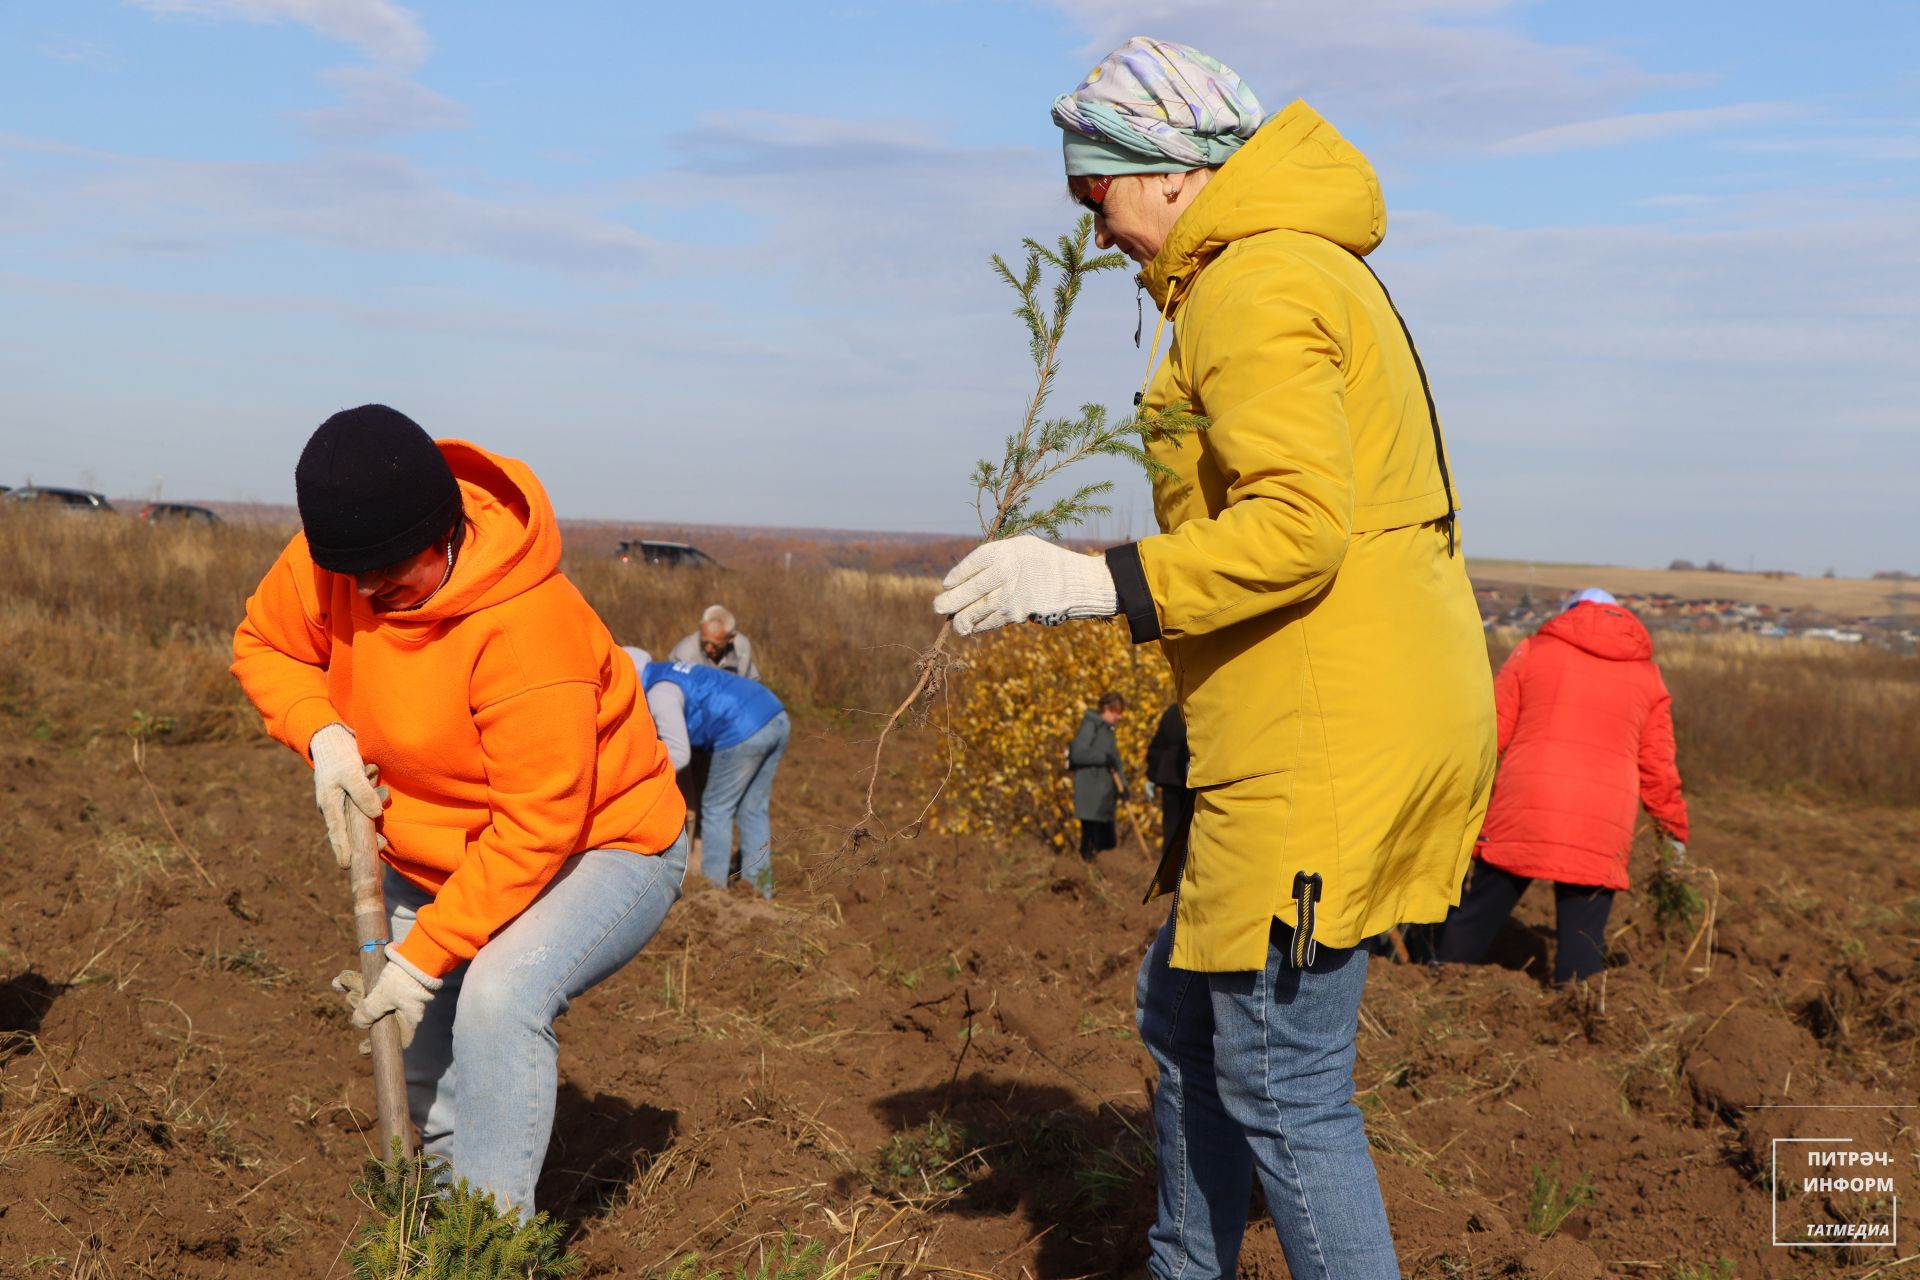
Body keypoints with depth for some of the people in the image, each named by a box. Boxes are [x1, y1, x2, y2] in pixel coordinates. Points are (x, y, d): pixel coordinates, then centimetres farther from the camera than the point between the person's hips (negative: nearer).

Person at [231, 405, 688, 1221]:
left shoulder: (528, 627, -36)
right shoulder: (328, 561, -15)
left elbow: (537, 827, -33)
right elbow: (262, 645, 4)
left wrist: (421, 960, -30)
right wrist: (321, 734, -17)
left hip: (601, 852, -7)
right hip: (436, 859, 8)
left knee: (499, 994, -33)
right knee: (417, 1057, 14)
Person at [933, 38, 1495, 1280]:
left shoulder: (1253, 287, -13)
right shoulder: (1323, 274, 20)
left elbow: (1297, 528, -24)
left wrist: (1100, 582, -20)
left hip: (1326, 750, -11)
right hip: (1392, 710, 11)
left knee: (1280, 1084, -4)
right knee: (1187, 1007, 21)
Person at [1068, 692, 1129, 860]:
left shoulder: (1108, 729, 17)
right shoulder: (1090, 725, -9)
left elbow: (1115, 761, 16)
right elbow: (1078, 753, -19)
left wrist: (1122, 785, 5)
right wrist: (1104, 758, -20)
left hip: (1105, 792, 9)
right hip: (1089, 789, -9)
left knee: (1107, 841, 8)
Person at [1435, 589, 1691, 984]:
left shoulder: (1534, 650, 11)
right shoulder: (1646, 672, 17)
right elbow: (1657, 765, 17)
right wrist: (1674, 828, 29)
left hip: (1522, 813, -1)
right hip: (1602, 831, 1)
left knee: (1474, 922, 8)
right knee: (1582, 946, 3)